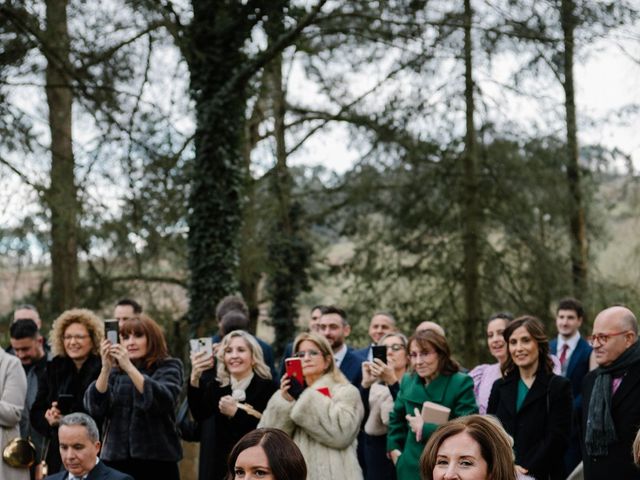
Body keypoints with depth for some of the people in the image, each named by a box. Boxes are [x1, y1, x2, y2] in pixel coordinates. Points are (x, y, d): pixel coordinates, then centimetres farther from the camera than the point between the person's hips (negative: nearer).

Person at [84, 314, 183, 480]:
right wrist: (105, 368, -15)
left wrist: (129, 367, -21)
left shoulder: (168, 367, 3)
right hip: (116, 461, 2)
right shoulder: (114, 371, 11)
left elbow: (164, 400, -16)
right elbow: (95, 408, -3)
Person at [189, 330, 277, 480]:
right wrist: (195, 378, -26)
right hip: (221, 467, 3)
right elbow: (199, 415, -15)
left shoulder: (268, 388, -6)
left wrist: (236, 413, -20)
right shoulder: (216, 386, 4)